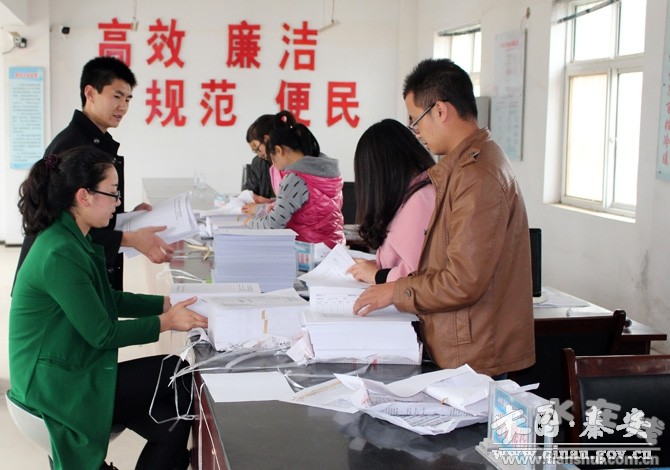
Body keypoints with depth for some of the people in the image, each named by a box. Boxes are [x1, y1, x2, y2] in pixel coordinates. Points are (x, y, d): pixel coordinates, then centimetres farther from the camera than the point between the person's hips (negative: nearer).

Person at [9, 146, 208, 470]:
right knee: (183, 378, -7)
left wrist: (166, 303, 8)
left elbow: (106, 300, 17)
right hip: (55, 386, -9)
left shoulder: (71, 238, 6)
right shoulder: (61, 254, -25)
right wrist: (166, 322, -11)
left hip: (66, 370, 9)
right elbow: (101, 334, -20)